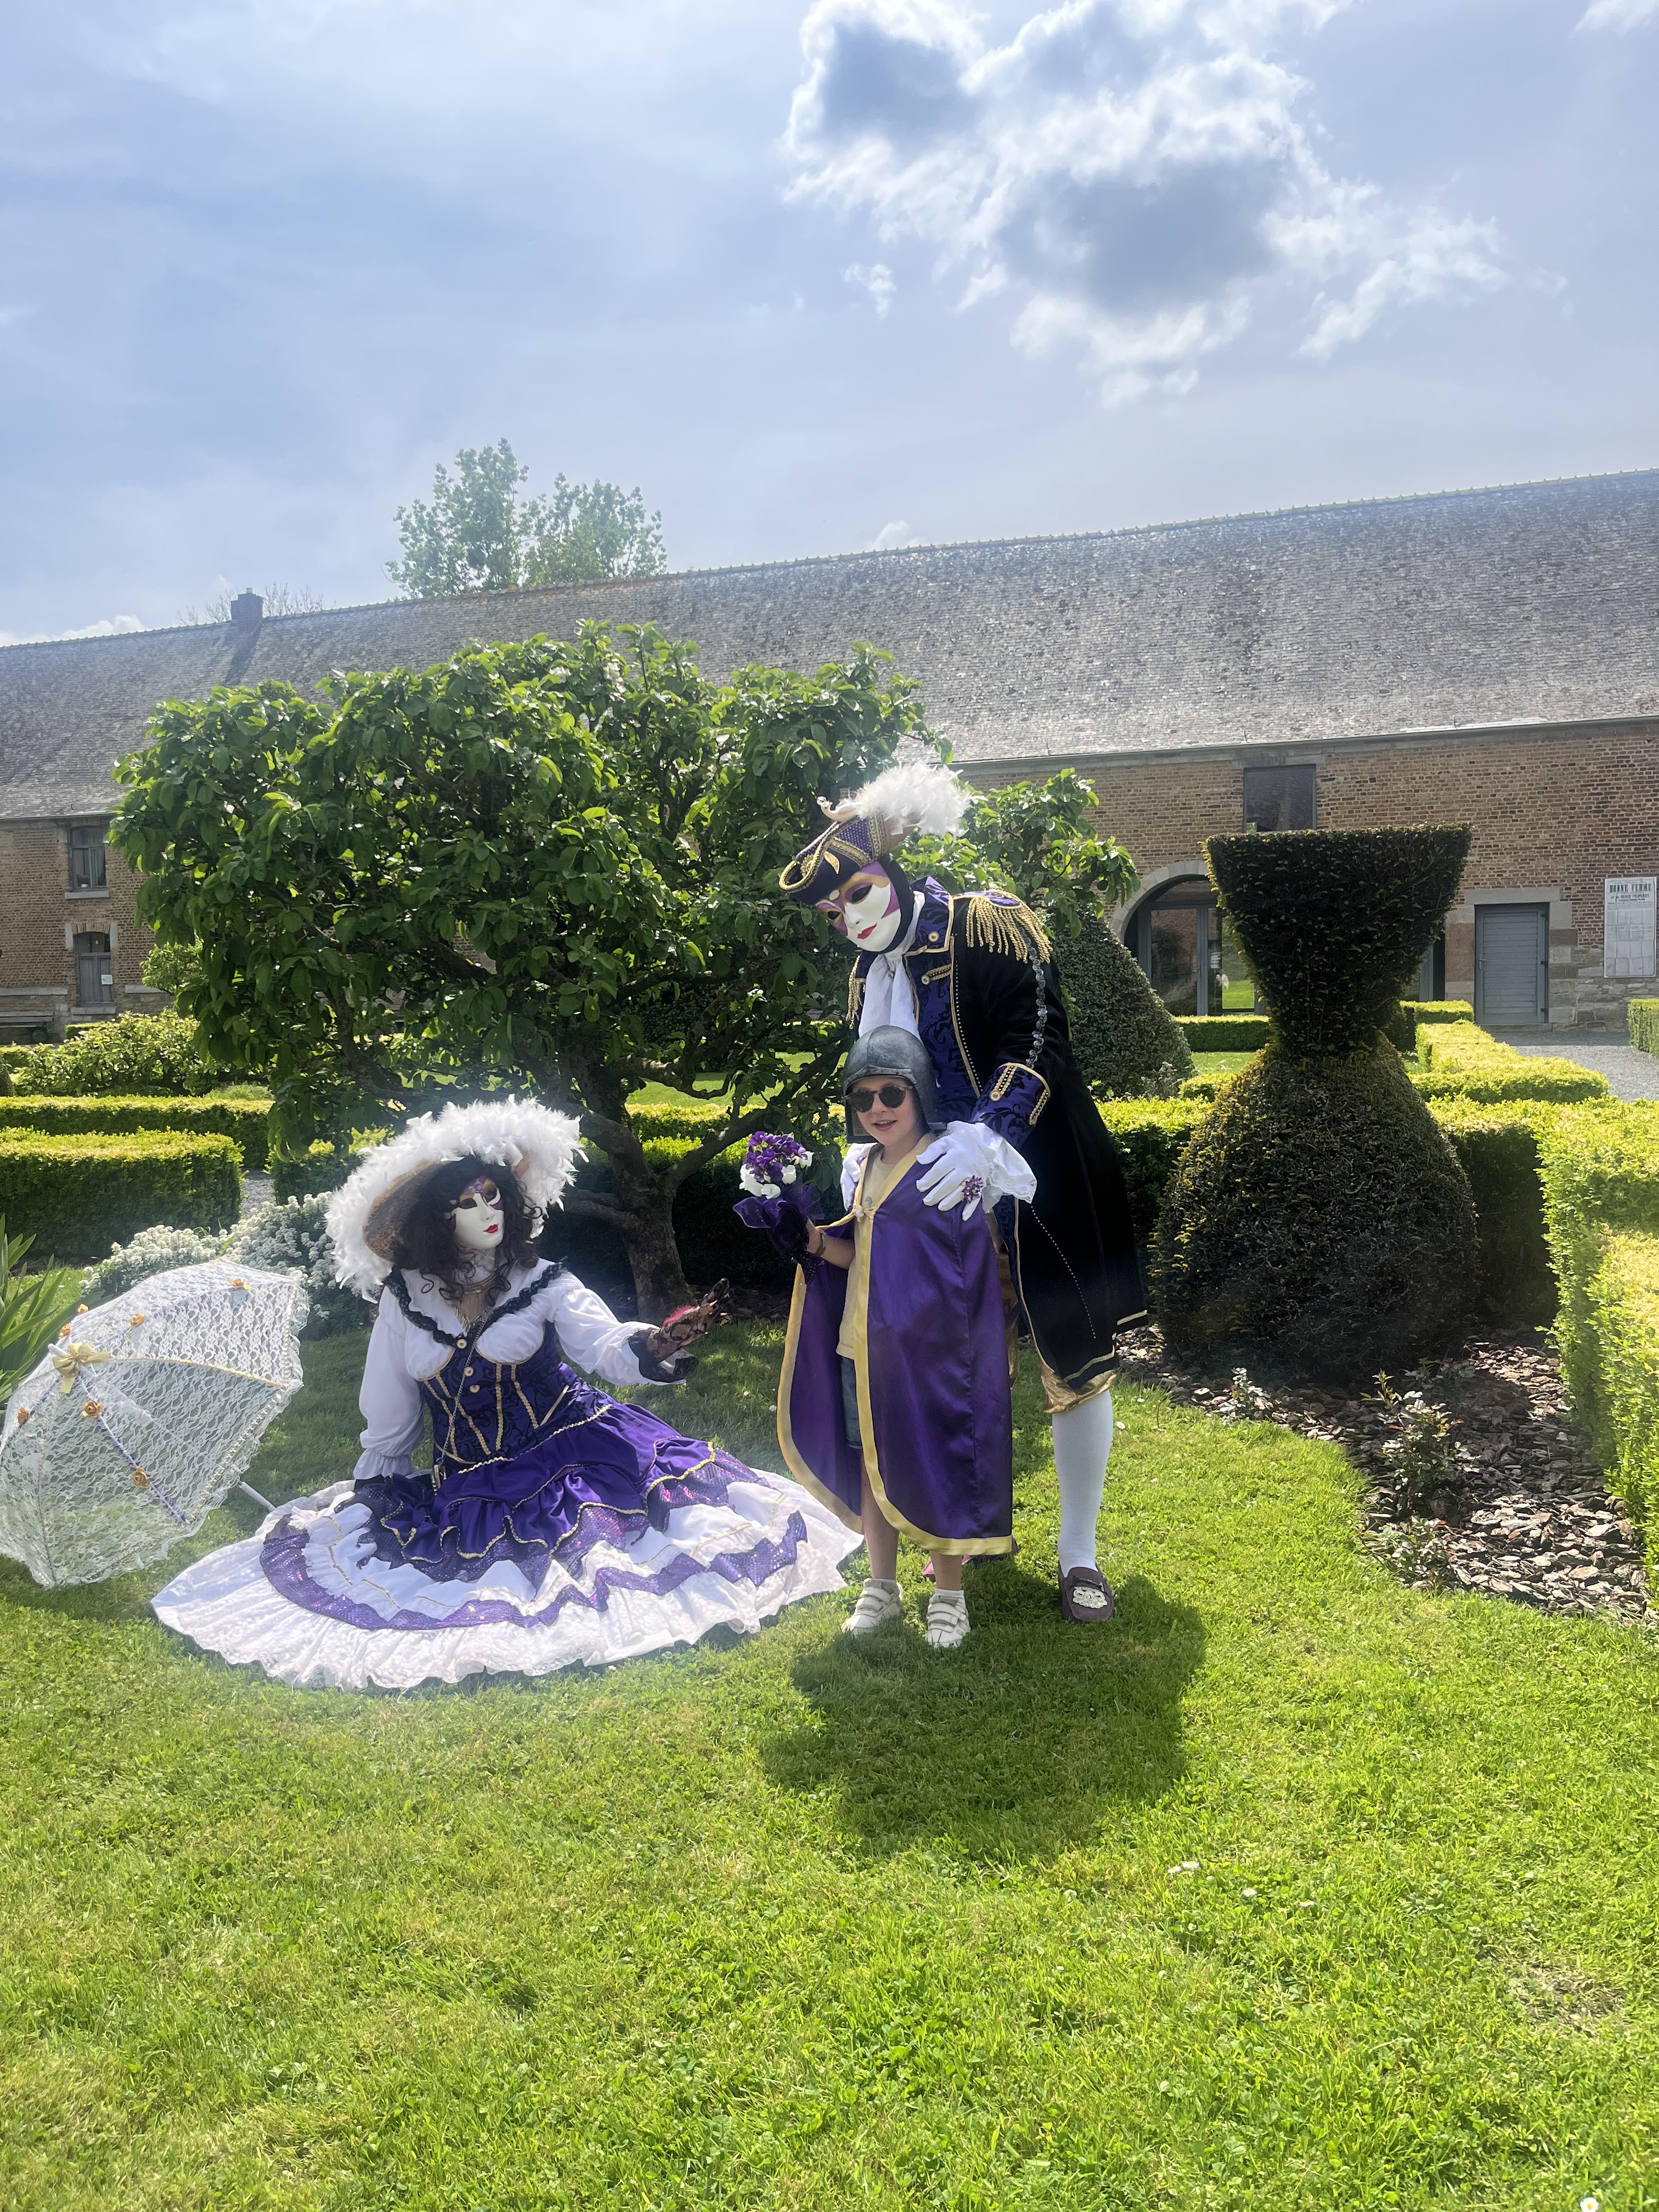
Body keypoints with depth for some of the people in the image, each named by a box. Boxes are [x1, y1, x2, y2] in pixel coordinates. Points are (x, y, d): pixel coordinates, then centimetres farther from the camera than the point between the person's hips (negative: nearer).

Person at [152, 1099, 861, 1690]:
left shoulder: (543, 1283, -6)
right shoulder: (404, 1300, -1)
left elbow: (605, 1345, -21)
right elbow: (388, 1413, 11)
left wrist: (651, 1347, -43)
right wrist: (370, 1489, 19)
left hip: (569, 1456, -2)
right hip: (463, 1489, 2)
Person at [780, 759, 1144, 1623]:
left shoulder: (984, 924, -11)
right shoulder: (867, 976, 9)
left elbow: (1037, 1041, -21)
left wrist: (987, 1133, -34)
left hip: (1035, 1186, -6)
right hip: (941, 1199, 6)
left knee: (1074, 1364, 0)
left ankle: (1079, 1553, 14)